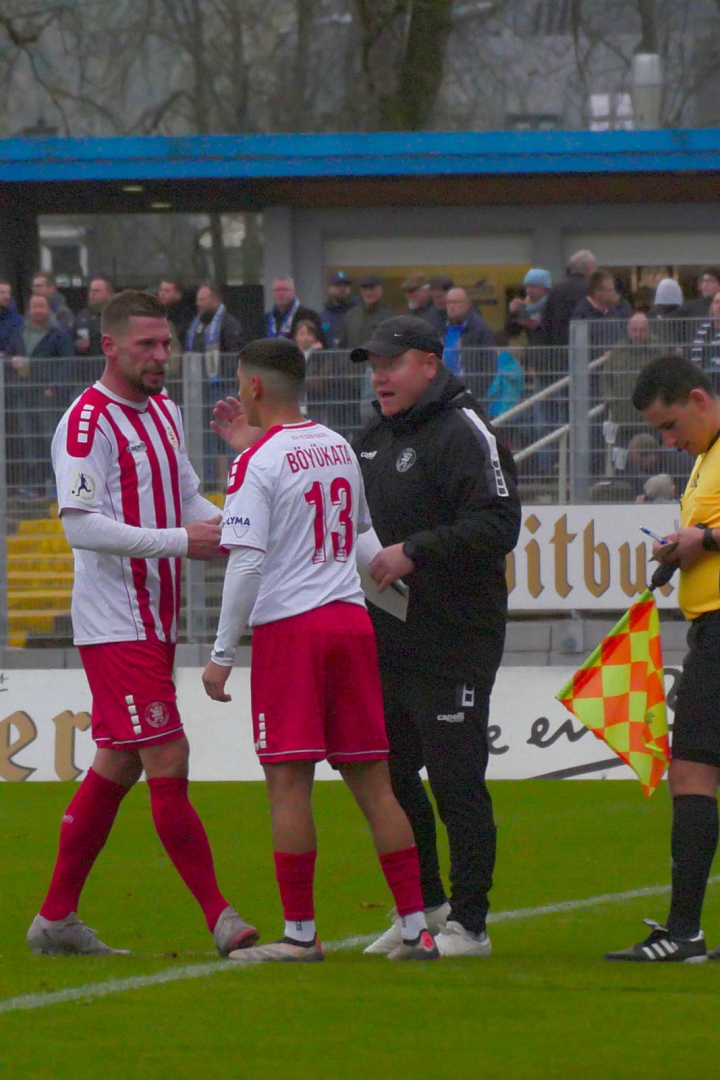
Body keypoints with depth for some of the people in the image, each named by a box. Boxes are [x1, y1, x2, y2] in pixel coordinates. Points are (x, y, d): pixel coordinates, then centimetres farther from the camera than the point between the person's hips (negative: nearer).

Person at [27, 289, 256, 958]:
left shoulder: (164, 413, 14)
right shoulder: (88, 422, -14)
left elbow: (187, 499, 24)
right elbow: (81, 524, -21)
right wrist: (178, 540, -24)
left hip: (156, 621, 9)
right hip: (114, 622, -9)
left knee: (117, 766, 12)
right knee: (168, 764, -10)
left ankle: (56, 917, 19)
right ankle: (220, 917, -9)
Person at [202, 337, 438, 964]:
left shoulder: (257, 463, -9)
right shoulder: (341, 449, 12)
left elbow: (247, 563, -15)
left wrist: (223, 653, -9)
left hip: (288, 626, -6)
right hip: (351, 618, 6)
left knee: (289, 781, -3)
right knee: (372, 780, 7)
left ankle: (300, 932, -3)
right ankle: (416, 927, 5)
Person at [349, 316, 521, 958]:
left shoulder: (464, 434, -10)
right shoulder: (373, 439, 18)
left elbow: (498, 525, -20)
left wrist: (414, 551, -24)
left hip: (453, 642, -9)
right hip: (385, 638, 9)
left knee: (456, 782, -6)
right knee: (389, 775, 13)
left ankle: (468, 924, -1)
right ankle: (425, 905, 26)